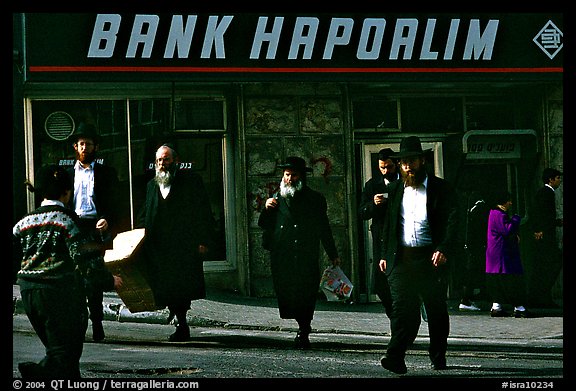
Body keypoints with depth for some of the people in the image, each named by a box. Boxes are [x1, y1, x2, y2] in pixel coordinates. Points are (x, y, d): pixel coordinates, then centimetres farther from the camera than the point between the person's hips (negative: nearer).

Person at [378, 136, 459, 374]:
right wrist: (385, 254, 15)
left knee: (436, 309, 7)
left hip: (432, 258, -2)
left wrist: (444, 250, -20)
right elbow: (388, 224, 22)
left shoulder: (441, 189, 1)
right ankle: (396, 357, -22)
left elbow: (452, 221, -7)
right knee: (402, 307, -11)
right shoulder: (395, 190, 15)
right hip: (402, 257, 2)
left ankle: (438, 357, 21)